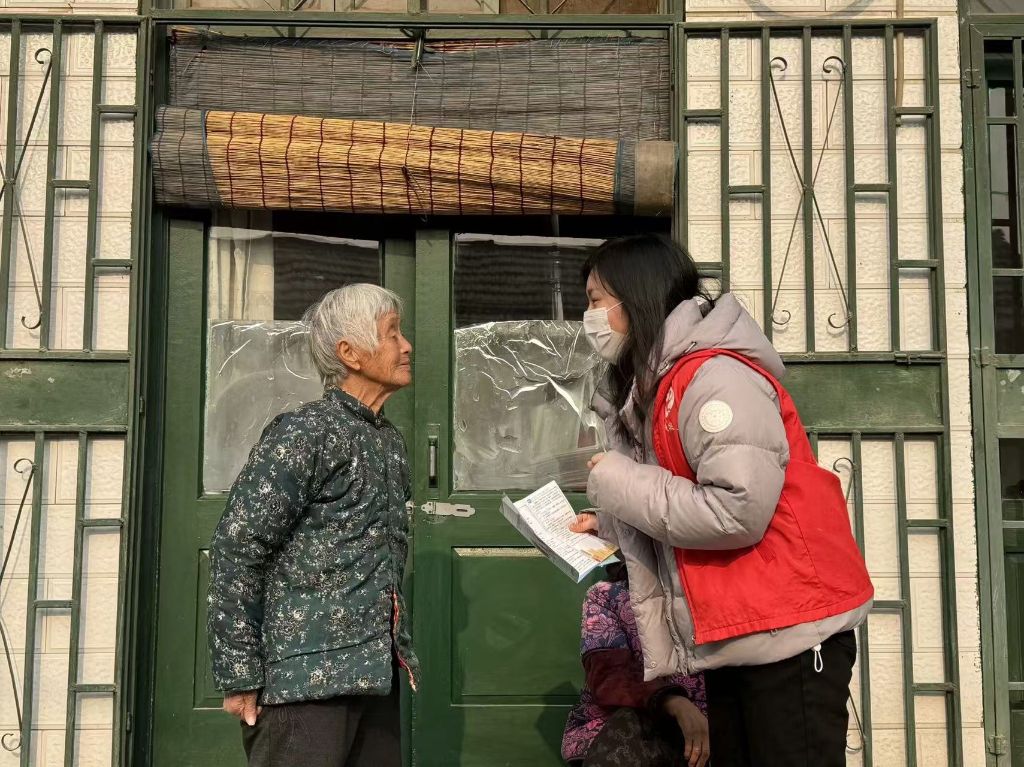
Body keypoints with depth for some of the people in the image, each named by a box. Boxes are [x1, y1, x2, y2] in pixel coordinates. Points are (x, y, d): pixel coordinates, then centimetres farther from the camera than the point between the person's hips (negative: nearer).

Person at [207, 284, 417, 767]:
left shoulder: (390, 442, 15)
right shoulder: (304, 434, -9)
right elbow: (236, 550, -13)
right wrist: (240, 676, -14)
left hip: (375, 673, 8)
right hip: (307, 675, -7)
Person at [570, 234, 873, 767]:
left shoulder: (714, 376, -16)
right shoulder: (655, 389, 15)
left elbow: (737, 511, -26)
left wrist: (619, 484, -15)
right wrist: (612, 525, 4)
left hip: (789, 634, -10)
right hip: (730, 643, 10)